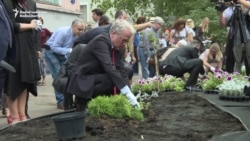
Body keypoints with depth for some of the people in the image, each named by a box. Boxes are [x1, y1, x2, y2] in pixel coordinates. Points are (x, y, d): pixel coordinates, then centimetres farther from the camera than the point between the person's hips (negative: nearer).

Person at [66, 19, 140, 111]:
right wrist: (127, 92, -37)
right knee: (110, 80, -29)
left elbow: (121, 71, 2)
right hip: (82, 81, -9)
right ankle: (83, 101, -10)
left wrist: (129, 93, -12)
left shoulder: (117, 47, 5)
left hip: (95, 81, 9)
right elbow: (109, 67, -33)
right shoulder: (100, 41, -21)